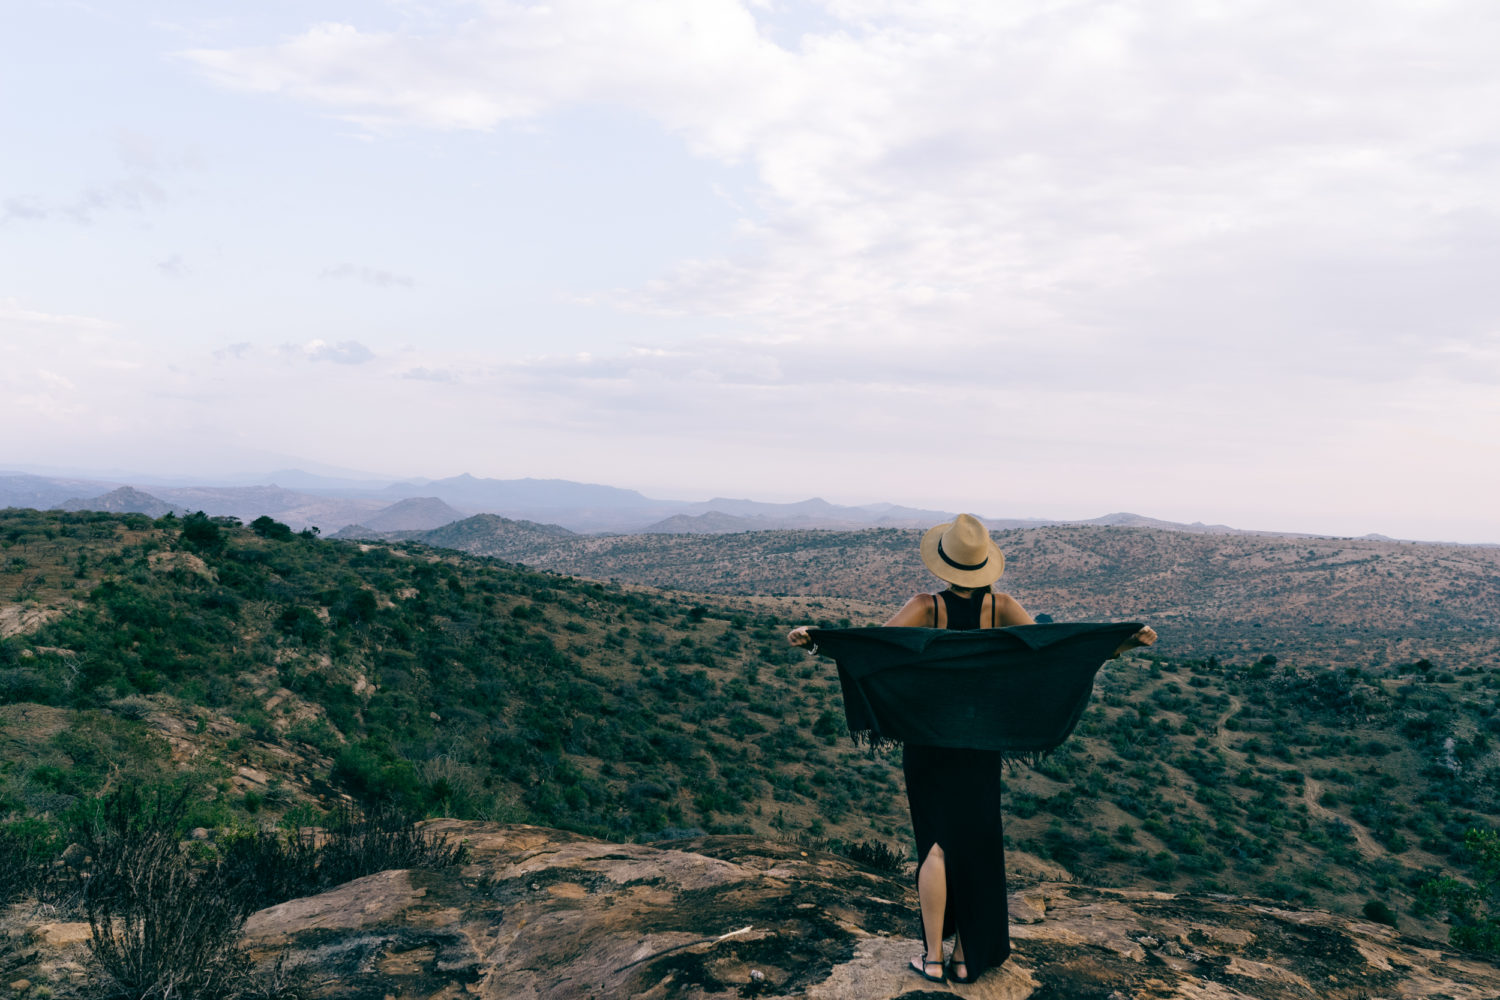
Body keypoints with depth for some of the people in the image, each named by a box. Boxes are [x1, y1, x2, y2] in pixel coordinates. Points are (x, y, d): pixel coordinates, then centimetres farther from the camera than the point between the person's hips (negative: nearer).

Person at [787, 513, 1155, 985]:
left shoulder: (926, 607, -15)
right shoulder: (1000, 606, -9)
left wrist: (813, 640, -36)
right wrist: (1127, 642, -15)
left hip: (928, 736, -2)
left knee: (937, 841, 8)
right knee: (977, 842, 13)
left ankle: (933, 957, 15)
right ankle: (967, 956, 20)